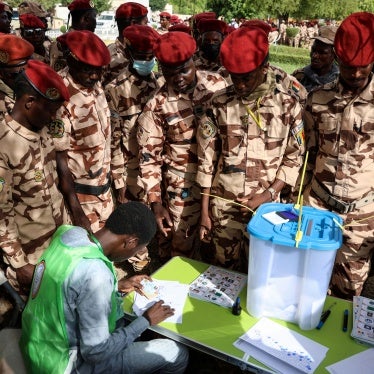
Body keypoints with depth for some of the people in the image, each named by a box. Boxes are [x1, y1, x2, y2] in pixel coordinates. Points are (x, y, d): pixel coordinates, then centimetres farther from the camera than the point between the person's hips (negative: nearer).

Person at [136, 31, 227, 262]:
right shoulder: (157, 106, -11)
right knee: (181, 251, 10)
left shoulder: (218, 85, -3)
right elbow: (149, 156, -6)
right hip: (183, 190, -2)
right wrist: (156, 203, -10)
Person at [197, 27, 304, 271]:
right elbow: (207, 158, 0)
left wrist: (269, 195, -13)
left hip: (265, 206, -1)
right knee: (222, 270, 14)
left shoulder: (288, 104, -5)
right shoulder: (220, 104, -3)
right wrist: (204, 210, 1)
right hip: (222, 207, 1)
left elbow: (294, 158, 0)